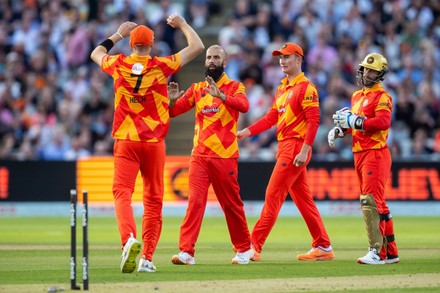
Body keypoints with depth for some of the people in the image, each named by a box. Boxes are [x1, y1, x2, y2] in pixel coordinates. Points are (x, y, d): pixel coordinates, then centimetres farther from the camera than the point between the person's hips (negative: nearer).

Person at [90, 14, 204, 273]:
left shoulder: (118, 64, 3)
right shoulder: (161, 66, -2)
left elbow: (97, 53, 25)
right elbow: (198, 47, 3)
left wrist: (118, 34, 34)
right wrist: (182, 24, 17)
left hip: (126, 142, 0)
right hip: (154, 142, 0)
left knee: (122, 192, -8)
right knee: (153, 199, 7)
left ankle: (129, 239, -35)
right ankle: (147, 257, 4)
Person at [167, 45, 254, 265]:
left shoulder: (234, 87, 2)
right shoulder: (197, 89, 13)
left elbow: (244, 106, -20)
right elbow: (174, 112, 7)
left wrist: (220, 95, -34)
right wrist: (172, 100, -15)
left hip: (225, 156, -2)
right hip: (199, 155, 2)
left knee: (231, 203, 7)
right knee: (195, 201, -9)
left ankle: (244, 249, 23)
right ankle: (186, 251, -14)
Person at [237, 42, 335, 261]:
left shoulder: (306, 88, -9)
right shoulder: (282, 88, 19)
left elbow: (313, 120, -16)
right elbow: (271, 118, 18)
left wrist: (304, 151, -23)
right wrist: (246, 132, 7)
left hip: (296, 148, -9)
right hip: (285, 147, 9)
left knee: (273, 195, -11)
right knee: (303, 200, 10)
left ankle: (254, 246, -11)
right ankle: (323, 247, 14)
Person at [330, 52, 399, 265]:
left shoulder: (382, 96, -7)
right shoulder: (357, 96, 20)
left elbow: (383, 121, -23)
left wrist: (355, 121, -23)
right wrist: (340, 130, 8)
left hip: (375, 154, -9)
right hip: (359, 154, 9)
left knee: (370, 201, -16)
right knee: (377, 205, 12)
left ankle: (377, 252, -18)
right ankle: (390, 252, 18)